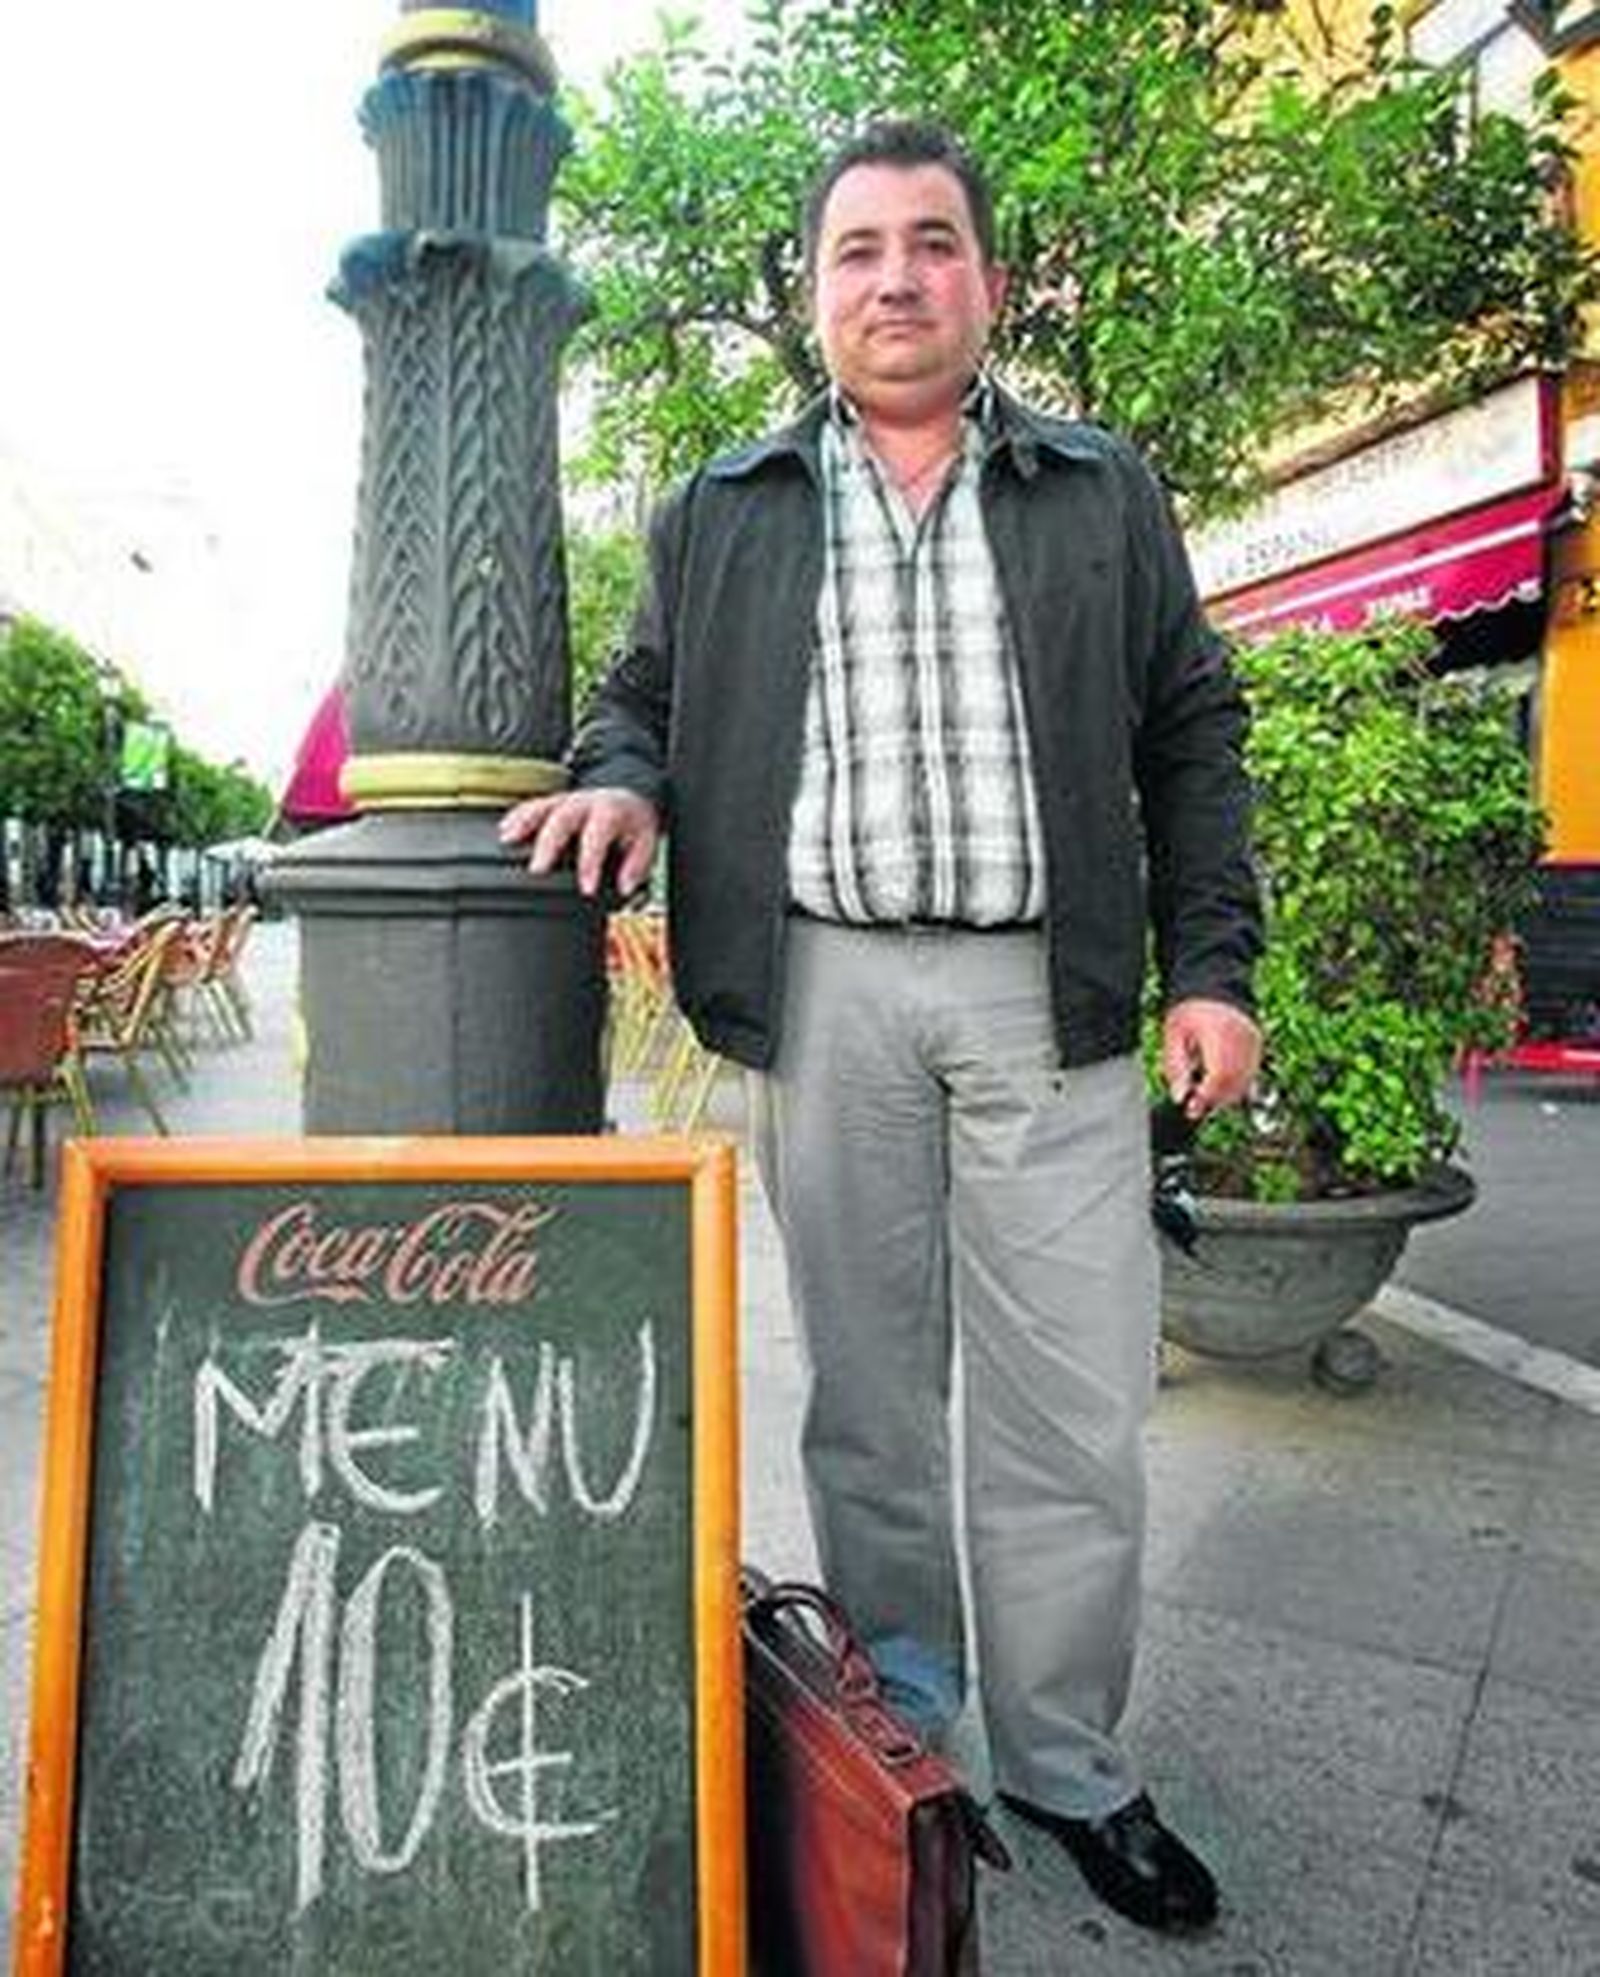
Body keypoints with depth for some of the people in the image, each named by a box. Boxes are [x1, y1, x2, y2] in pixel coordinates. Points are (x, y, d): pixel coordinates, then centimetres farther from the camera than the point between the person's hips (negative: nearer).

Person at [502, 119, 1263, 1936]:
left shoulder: (1105, 496, 13)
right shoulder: (720, 516, 13)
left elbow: (1189, 735, 10)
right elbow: (646, 694, 18)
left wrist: (1211, 966, 2)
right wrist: (621, 779, -6)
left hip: (1046, 989, 0)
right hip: (822, 988, 1)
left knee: (1072, 1402, 3)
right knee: (867, 1387, 9)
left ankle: (1066, 1760, 23)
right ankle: (897, 1728, 28)